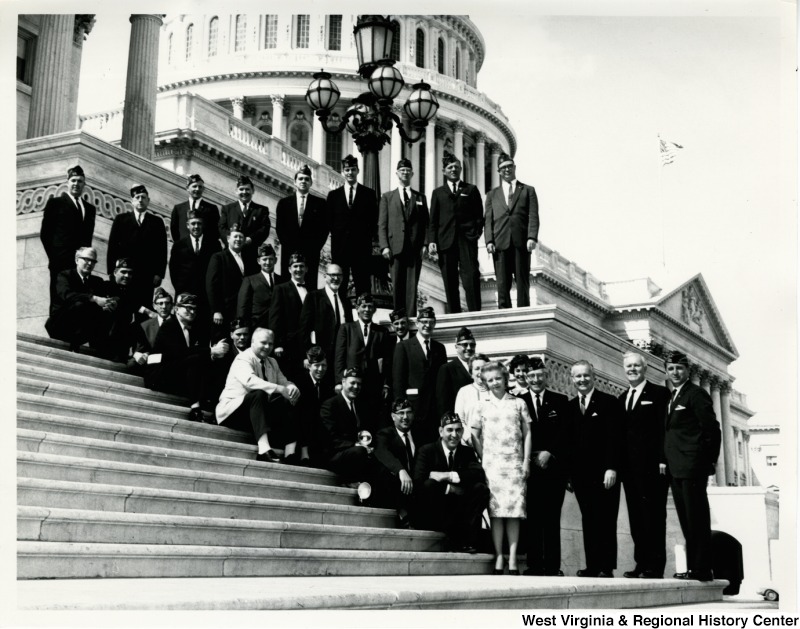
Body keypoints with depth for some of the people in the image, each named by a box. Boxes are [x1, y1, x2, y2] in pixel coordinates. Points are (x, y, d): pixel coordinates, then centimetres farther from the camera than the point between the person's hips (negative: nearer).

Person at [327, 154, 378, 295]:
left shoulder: (369, 194, 8)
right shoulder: (333, 195, 11)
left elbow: (374, 220, 6)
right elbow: (329, 220, 10)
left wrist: (368, 236, -3)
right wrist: (336, 234, -1)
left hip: (362, 247, -1)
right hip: (340, 246, 1)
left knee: (363, 284, -2)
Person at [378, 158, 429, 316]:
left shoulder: (420, 198, 18)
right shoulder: (387, 197, 15)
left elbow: (425, 224, 13)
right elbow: (382, 224, 8)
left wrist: (425, 244, -1)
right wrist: (384, 246, -4)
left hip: (415, 248, 1)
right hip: (396, 247, 0)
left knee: (412, 286, -5)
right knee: (397, 286, -2)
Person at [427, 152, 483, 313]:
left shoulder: (471, 190, 17)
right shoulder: (438, 193, 19)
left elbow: (479, 215, 13)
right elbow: (433, 220, 12)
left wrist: (476, 232, -3)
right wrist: (432, 241, 0)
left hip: (467, 239, -1)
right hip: (445, 241, 1)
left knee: (471, 277, -12)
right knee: (450, 282, -2)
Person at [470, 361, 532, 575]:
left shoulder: (518, 403, 9)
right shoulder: (482, 405, 9)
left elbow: (527, 434, 8)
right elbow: (474, 434, 9)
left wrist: (526, 461, 1)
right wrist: (482, 458, 2)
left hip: (515, 463, 0)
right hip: (492, 463, 0)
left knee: (514, 509, -4)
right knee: (496, 510, -3)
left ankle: (513, 559, -3)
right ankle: (498, 557, -2)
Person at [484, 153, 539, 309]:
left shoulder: (528, 190, 17)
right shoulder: (492, 194, 21)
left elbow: (533, 216, 5)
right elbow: (488, 220, 12)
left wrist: (532, 237, -9)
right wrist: (489, 241, -4)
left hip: (521, 242, -1)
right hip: (500, 243, 1)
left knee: (523, 281, -2)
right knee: (502, 283, -5)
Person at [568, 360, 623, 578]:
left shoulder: (609, 402, 1)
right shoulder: (569, 407, 15)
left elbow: (614, 437, -6)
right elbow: (568, 442, 13)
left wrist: (611, 468, -14)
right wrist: (567, 472, 6)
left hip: (604, 472, -4)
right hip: (581, 473, 4)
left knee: (606, 521, -3)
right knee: (588, 521, 3)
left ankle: (606, 568, -1)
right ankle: (592, 566, 5)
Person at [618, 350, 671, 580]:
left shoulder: (659, 394, 1)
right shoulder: (622, 399, 19)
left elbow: (664, 429, -7)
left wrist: (662, 460, -15)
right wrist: (618, 464, 8)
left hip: (651, 466, -6)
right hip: (629, 467, 6)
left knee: (654, 517, -4)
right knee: (636, 518, 6)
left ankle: (655, 566, -2)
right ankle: (641, 564, 9)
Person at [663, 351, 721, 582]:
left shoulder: (697, 394, -4)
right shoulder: (671, 398, 20)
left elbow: (711, 429, -9)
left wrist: (708, 461, -9)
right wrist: (666, 461, 10)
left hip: (692, 467, -8)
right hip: (676, 469, 8)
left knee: (696, 519, -6)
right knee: (687, 521, 9)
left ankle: (701, 569, -4)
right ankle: (693, 567, 13)